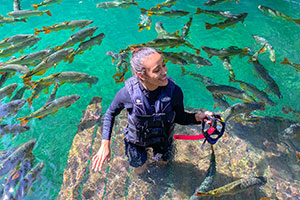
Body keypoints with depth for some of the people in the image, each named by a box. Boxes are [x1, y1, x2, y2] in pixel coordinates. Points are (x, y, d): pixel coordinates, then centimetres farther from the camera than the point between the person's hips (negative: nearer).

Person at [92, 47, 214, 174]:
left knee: (163, 161, 32)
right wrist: (105, 145, -19)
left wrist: (198, 117, -35)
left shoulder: (174, 91, -33)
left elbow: (179, 118, -14)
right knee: (140, 170, 26)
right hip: (137, 141, -1)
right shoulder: (128, 93, -35)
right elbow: (110, 114, -15)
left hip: (162, 138, 2)